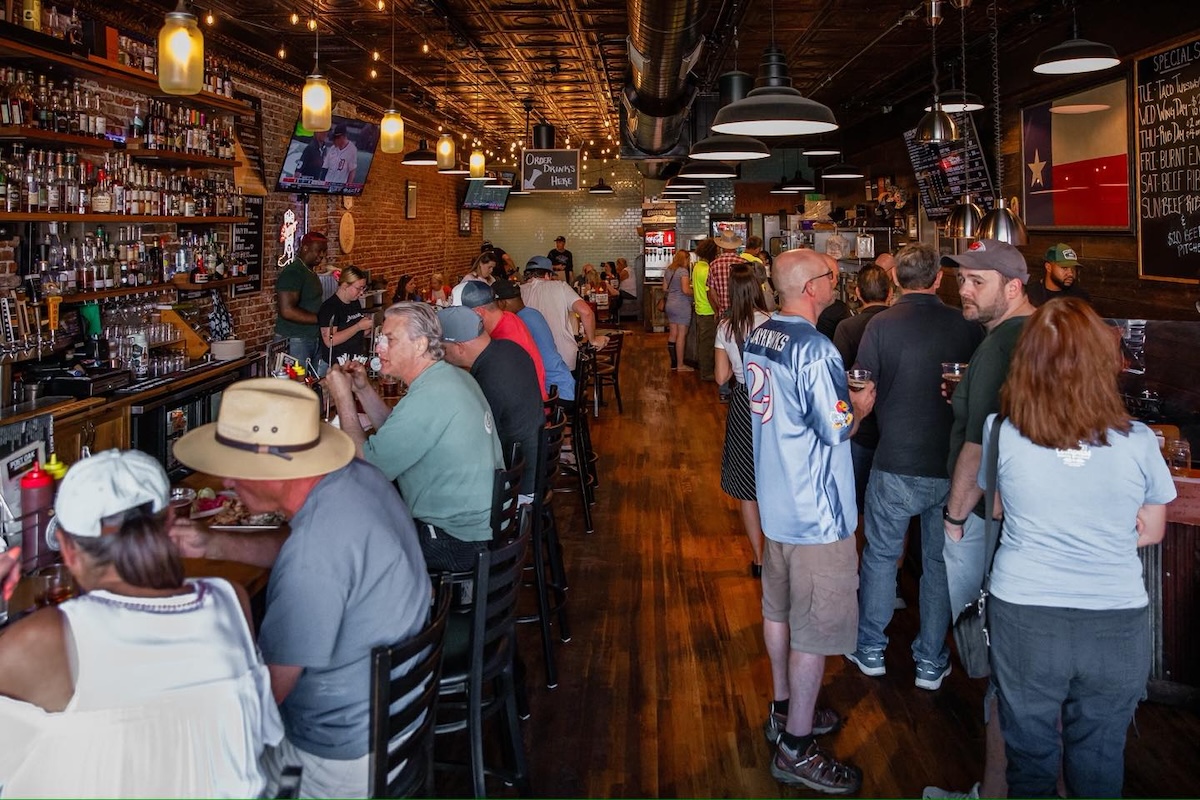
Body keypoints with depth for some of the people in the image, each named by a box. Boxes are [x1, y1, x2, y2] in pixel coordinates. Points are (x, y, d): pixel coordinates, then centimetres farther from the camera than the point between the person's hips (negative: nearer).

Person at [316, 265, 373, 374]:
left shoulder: (356, 303, 11)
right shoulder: (329, 307, -13)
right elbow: (330, 341, -22)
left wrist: (368, 326, 1)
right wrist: (359, 326, -20)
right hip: (334, 366, -7)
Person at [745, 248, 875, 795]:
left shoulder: (758, 337, 4)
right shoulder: (814, 350, -24)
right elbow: (837, 431, -21)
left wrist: (839, 400, 12)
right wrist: (860, 405, -2)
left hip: (775, 501, 9)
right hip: (816, 510, -9)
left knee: (779, 607, 21)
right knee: (815, 628, 2)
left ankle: (784, 711, 38)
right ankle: (796, 748, 12)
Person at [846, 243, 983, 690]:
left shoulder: (881, 325, -12)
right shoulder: (967, 326, -6)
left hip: (896, 464, -2)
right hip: (954, 466, 2)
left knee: (881, 556, 15)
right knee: (940, 562, 15)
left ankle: (871, 649, 27)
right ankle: (931, 662, 24)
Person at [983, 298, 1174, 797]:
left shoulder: (1001, 433, -10)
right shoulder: (1137, 442, -9)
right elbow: (1151, 531, 6)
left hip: (1023, 619, 0)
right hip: (1117, 625, 1)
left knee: (1030, 755, 17)